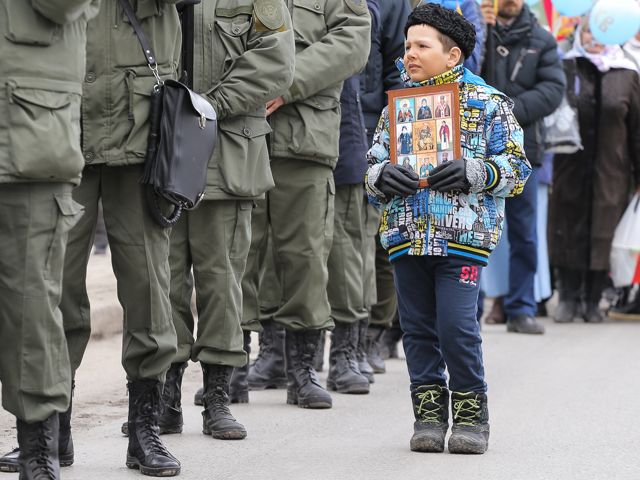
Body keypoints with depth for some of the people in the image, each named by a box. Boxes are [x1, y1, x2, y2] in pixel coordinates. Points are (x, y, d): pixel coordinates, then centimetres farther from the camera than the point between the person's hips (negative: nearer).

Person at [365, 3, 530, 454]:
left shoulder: (489, 104, 2)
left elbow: (516, 166, 0)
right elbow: (373, 167, 16)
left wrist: (472, 173, -17)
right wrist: (382, 177, -8)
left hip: (463, 235, -5)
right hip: (406, 234, 5)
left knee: (457, 325, -10)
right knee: (418, 327, 7)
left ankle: (471, 413, 4)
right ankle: (429, 411, 17)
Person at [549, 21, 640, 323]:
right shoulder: (564, 69, 3)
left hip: (611, 171, 0)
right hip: (570, 169, 0)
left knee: (603, 233, 2)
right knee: (569, 232, 2)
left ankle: (593, 300, 12)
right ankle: (569, 297, 12)